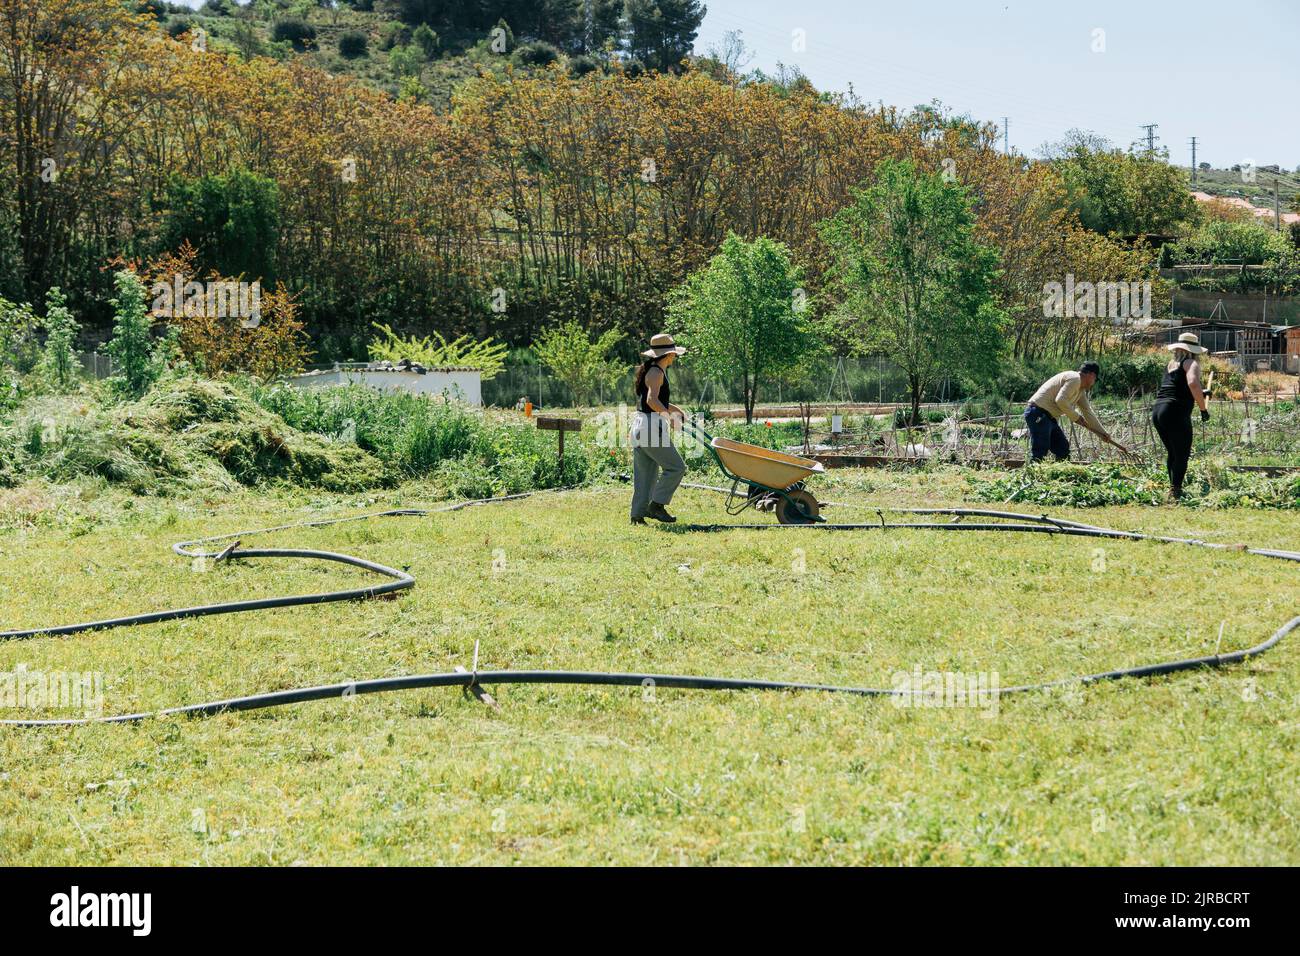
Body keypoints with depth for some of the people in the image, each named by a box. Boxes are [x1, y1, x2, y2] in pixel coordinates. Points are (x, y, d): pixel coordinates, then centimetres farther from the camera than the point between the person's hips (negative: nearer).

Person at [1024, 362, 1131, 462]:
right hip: (1038, 413, -11)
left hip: (1048, 417, 11)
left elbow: (1089, 413, 25)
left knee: (1063, 448, 11)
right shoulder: (1074, 379, -12)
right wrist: (1076, 417, -12)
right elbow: (1060, 400, -24)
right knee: (1039, 453, -16)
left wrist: (1104, 435, 24)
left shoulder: (1081, 390, 20)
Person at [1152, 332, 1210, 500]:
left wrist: (1198, 395, 46)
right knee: (1182, 454, -4)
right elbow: (1193, 383, -22)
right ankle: (1176, 491, -11)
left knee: (1172, 453, 19)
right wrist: (1203, 408, -14)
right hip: (1176, 413, -8)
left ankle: (1173, 487, 23)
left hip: (1157, 411, 8)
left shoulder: (1171, 364, 21)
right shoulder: (1191, 363, -1)